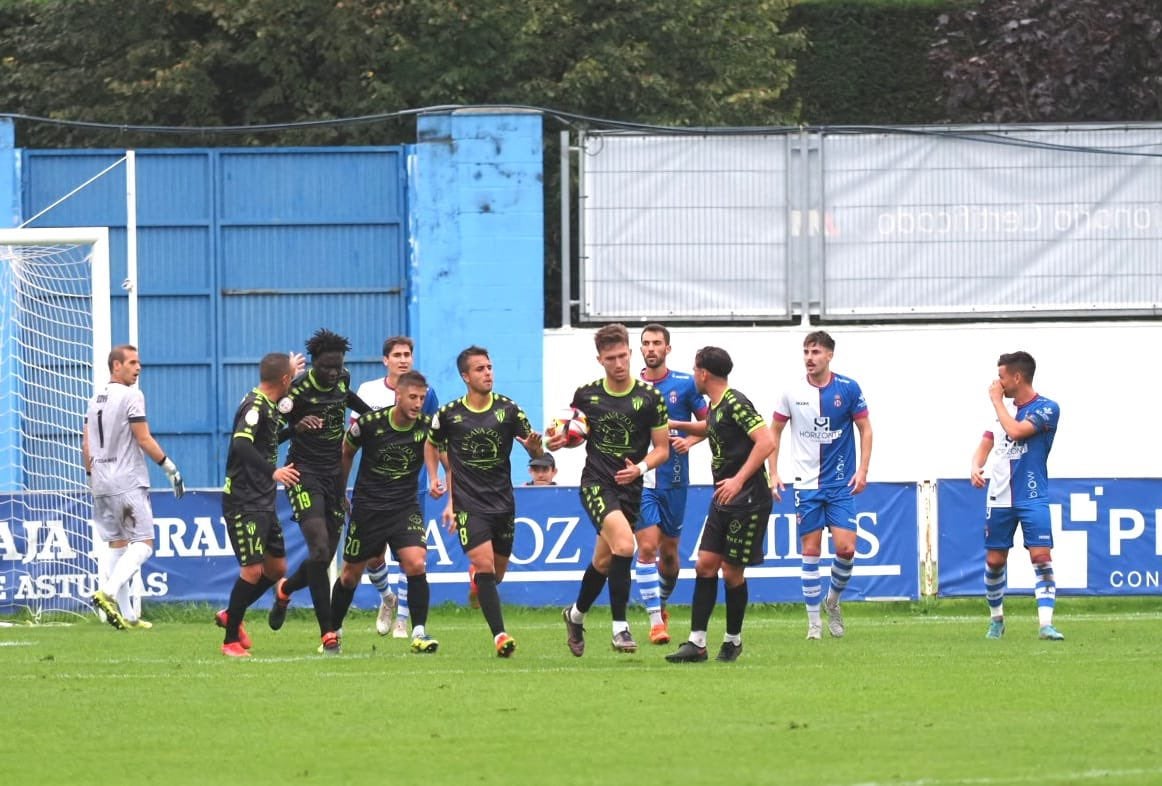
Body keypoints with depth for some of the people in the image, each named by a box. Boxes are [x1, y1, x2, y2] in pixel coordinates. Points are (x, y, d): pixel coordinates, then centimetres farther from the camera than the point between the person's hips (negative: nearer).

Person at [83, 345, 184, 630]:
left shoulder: (96, 399, 13)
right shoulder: (132, 396, -10)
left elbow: (86, 445, 16)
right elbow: (144, 440, -14)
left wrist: (91, 476, 25)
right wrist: (170, 468, -7)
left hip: (101, 483, 8)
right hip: (128, 483, -8)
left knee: (116, 545, 10)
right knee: (143, 543, -6)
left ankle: (125, 614, 8)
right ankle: (108, 592, -25)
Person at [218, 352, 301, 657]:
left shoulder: (270, 406, 12)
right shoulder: (255, 406, -17)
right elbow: (241, 445, -32)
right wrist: (273, 472, -40)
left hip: (264, 501, 10)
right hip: (243, 502, -10)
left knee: (277, 567, 14)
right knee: (253, 569, -12)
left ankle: (231, 616, 30)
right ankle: (231, 641, -2)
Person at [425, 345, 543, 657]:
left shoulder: (508, 409, -2)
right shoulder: (448, 414, -2)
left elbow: (537, 453, -1)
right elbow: (431, 445, 18)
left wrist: (534, 444, -24)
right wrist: (434, 478, 6)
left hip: (502, 500, 2)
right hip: (468, 500, -2)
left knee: (498, 571, 13)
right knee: (485, 564, -19)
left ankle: (476, 578, 51)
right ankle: (499, 635, -24)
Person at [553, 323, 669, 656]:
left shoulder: (650, 397, -2)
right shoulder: (586, 394, 1)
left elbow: (662, 449, 2)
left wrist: (640, 467, -16)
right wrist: (562, 440, -4)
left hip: (630, 488, 2)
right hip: (596, 482, -2)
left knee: (603, 562, 11)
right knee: (624, 543, -27)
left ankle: (576, 615, 39)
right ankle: (619, 626, -22)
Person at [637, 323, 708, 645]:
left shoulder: (685, 385, 1)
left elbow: (708, 422, 7)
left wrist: (689, 440, -11)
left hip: (673, 479, 1)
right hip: (639, 477, -1)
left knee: (669, 551, 11)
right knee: (647, 546, -12)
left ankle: (662, 603, 37)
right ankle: (655, 621, -11)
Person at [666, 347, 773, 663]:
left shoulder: (735, 404, -16)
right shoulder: (716, 407, 12)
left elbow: (766, 442, -25)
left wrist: (739, 480, -30)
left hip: (747, 500, -9)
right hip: (723, 501, 9)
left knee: (732, 571, -1)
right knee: (705, 565, 2)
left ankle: (733, 640, 15)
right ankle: (697, 642, 2)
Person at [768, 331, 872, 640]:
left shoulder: (848, 389, -4)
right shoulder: (793, 393, -1)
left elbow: (865, 429, 4)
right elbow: (774, 431, 9)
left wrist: (862, 470, -6)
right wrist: (773, 473, 2)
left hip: (841, 483, -1)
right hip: (807, 484, 1)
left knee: (845, 548, -10)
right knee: (810, 551, 1)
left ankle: (833, 599, 19)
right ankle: (814, 621, 9)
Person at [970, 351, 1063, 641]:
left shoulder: (1047, 408, -8)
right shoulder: (1003, 409, 12)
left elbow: (1016, 431, -21)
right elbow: (985, 445, 16)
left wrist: (996, 400, -9)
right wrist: (976, 467, -6)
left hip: (1032, 498, -5)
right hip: (999, 498, 5)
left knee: (1041, 556, -15)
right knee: (994, 560, 7)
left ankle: (1046, 623, -18)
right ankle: (996, 619, 25)